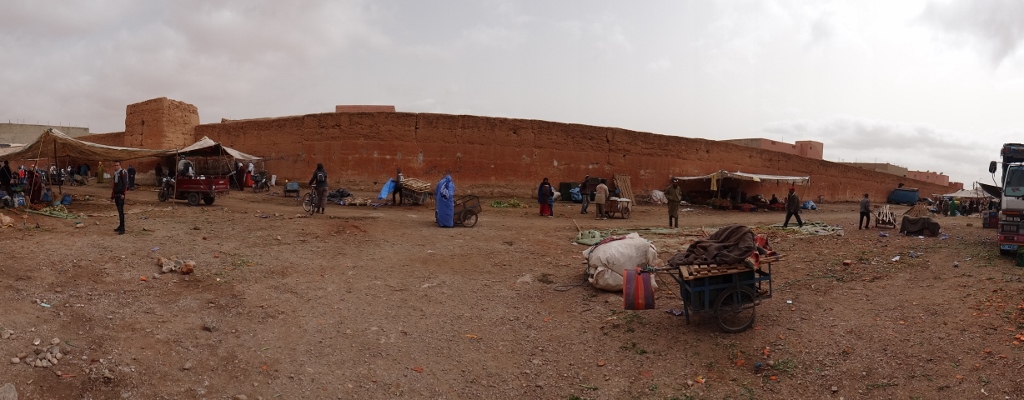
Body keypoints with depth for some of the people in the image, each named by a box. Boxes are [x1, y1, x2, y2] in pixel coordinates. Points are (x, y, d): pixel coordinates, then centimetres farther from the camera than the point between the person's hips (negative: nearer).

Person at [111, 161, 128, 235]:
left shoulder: (122, 172, -8)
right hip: (116, 194, 8)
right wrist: (112, 194, 21)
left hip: (121, 194, -8)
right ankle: (121, 226, 17)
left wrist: (123, 194, -21)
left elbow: (125, 184, -15)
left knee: (121, 210, -13)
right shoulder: (115, 173, 16)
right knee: (119, 211, 11)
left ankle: (122, 228, -15)